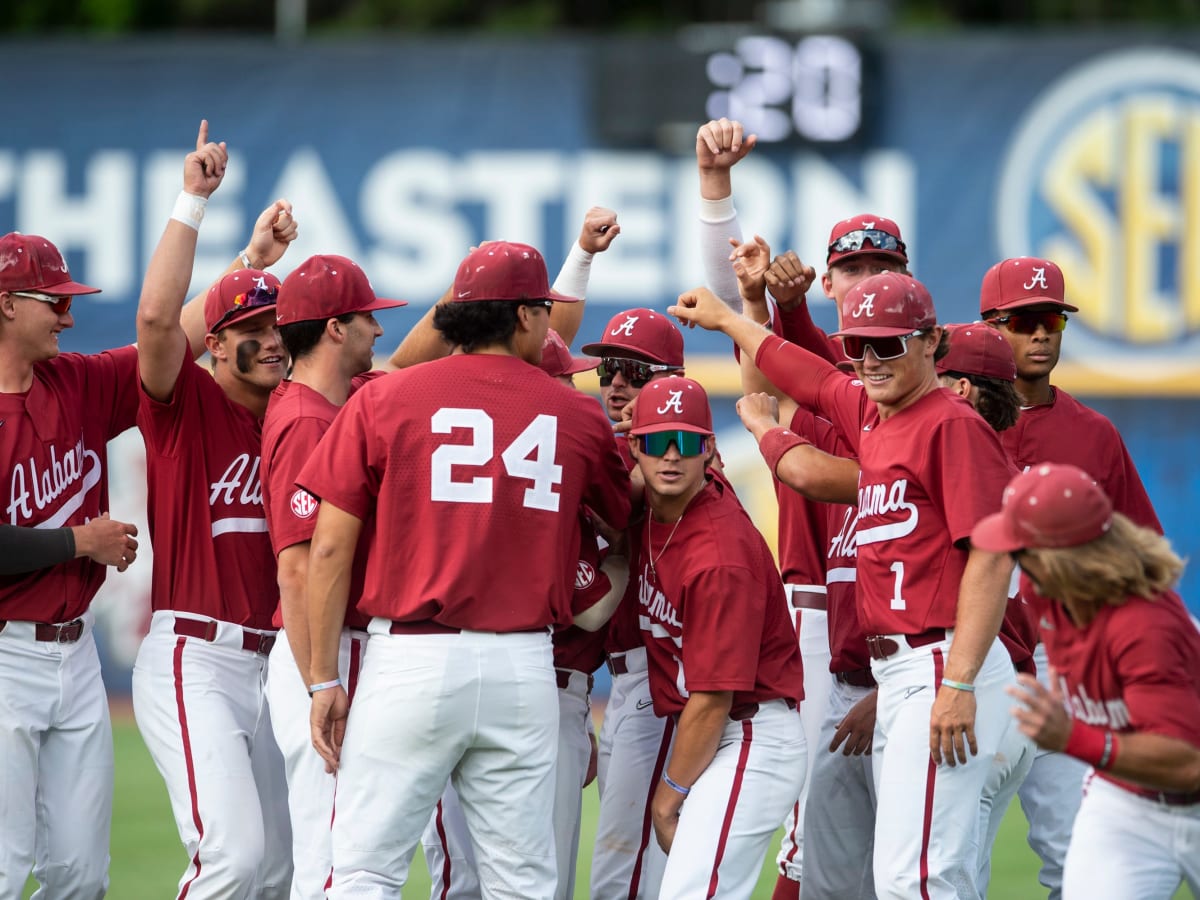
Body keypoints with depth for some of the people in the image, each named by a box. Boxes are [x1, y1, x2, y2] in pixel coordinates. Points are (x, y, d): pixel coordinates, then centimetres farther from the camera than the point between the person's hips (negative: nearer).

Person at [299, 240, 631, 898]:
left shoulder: (383, 400, 1)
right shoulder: (578, 417, 5)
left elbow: (331, 548, -1)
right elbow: (625, 520, 22)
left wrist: (325, 678, 3)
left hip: (411, 659, -2)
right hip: (524, 667, 2)